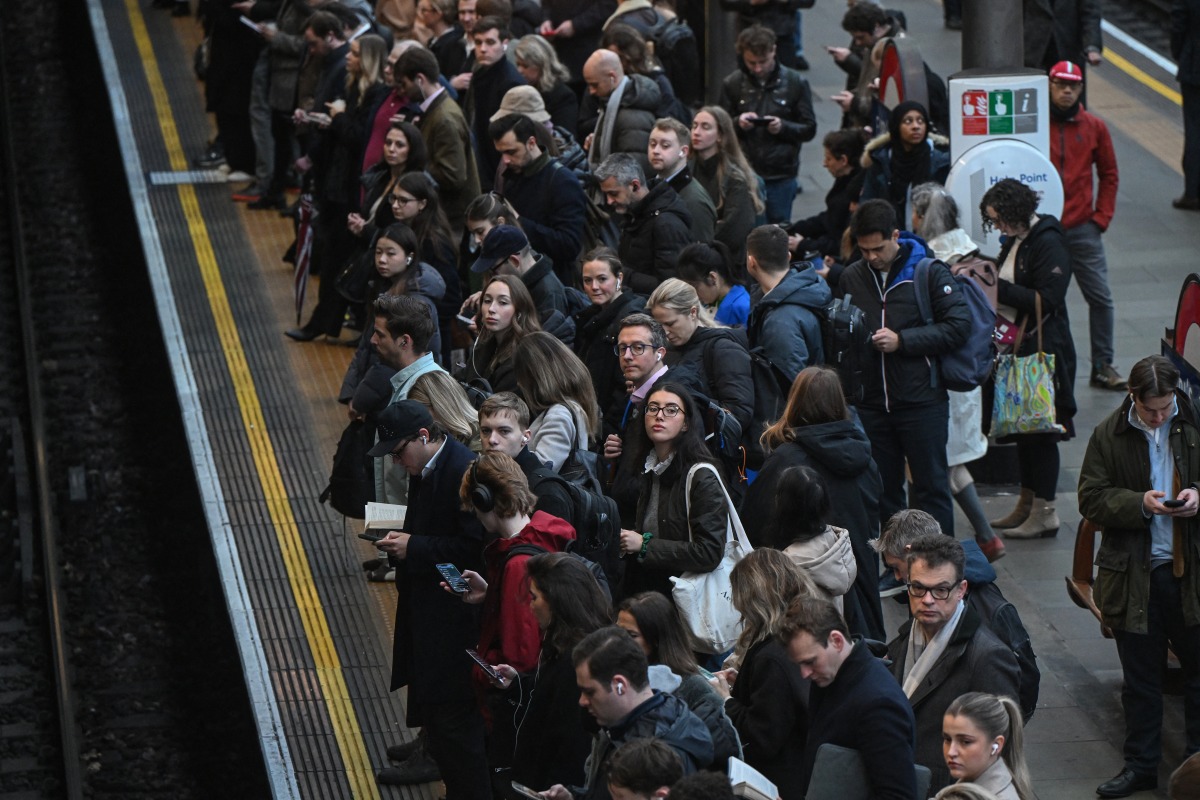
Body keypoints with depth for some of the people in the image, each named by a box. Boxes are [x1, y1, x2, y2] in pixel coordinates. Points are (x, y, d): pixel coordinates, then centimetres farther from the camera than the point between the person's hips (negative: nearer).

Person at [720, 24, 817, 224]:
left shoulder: (795, 82, -1)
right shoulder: (732, 83, 1)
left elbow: (809, 130, 2)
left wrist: (783, 127, -17)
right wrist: (738, 123, -14)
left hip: (781, 176, -1)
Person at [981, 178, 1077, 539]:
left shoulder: (1048, 244, -16)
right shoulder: (1016, 241, 11)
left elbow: (1047, 300, -22)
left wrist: (1000, 288, -22)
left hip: (1044, 351, -9)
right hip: (1018, 347, 9)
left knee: (1040, 430, -4)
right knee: (1022, 428, 14)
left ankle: (1044, 513, 2)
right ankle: (1027, 504, 23)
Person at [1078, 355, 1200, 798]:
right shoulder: (1109, 436, -2)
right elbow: (1091, 499, -2)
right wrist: (1140, 503, -18)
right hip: (1134, 575, 1)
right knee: (1140, 678, 11)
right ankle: (1141, 765, 23)